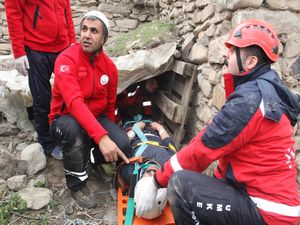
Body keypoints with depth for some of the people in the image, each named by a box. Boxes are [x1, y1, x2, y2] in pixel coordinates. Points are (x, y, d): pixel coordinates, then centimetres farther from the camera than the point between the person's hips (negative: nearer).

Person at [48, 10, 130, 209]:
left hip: (96, 118, 4)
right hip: (65, 119, -3)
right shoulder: (66, 59, -20)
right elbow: (75, 103, -34)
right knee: (74, 128, -40)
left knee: (122, 145, -23)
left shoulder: (110, 67, -3)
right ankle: (77, 183, -11)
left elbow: (110, 106, 8)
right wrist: (101, 137, -42)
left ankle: (88, 156, 12)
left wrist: (110, 134, 13)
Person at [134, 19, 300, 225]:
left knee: (181, 183, -22)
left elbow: (204, 148, -19)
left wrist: (156, 180, -8)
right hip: (267, 195, 9)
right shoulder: (264, 90, 8)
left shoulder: (250, 99, -22)